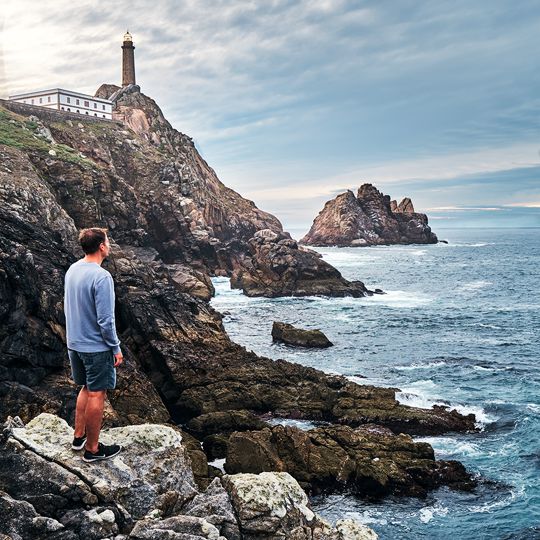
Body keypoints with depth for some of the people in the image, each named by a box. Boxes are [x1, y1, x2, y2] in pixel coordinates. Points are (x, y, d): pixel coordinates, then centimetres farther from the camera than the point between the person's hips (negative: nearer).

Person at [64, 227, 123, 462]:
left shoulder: (72, 270, 2)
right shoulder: (101, 277, -23)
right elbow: (105, 320, -22)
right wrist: (116, 348, -11)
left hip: (74, 344, 8)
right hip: (96, 347, -8)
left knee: (86, 389, 22)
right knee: (96, 395, 4)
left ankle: (79, 436, 32)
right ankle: (92, 449, 14)